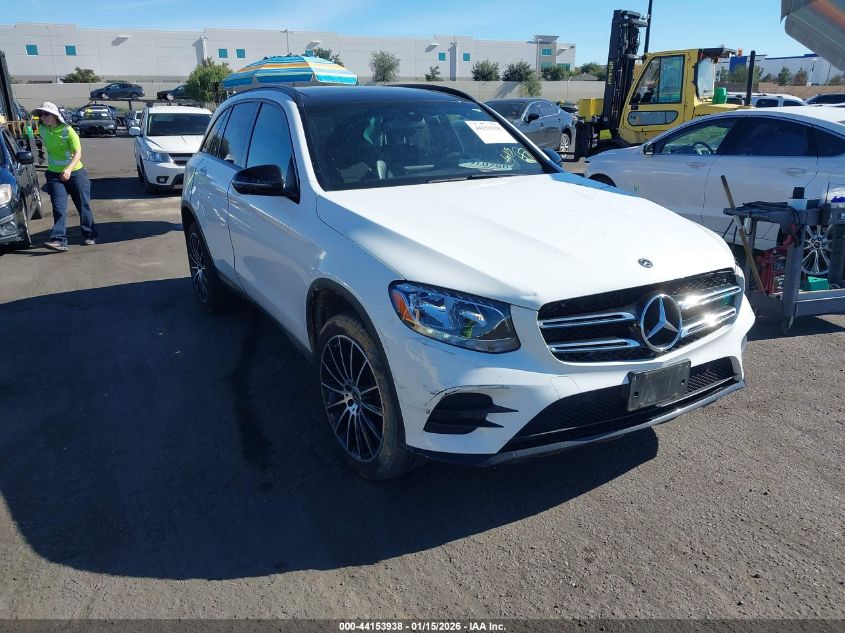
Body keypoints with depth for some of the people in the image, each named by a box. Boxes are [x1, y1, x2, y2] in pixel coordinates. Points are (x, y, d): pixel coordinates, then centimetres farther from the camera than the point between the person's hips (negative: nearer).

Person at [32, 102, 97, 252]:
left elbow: (78, 153, -16)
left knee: (83, 206, 6)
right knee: (59, 208, -7)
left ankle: (90, 235, 21)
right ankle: (59, 240, -13)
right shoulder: (42, 129, 2)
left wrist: (69, 169, -29)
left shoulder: (68, 131, -12)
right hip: (54, 175, 3)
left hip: (75, 172, -3)